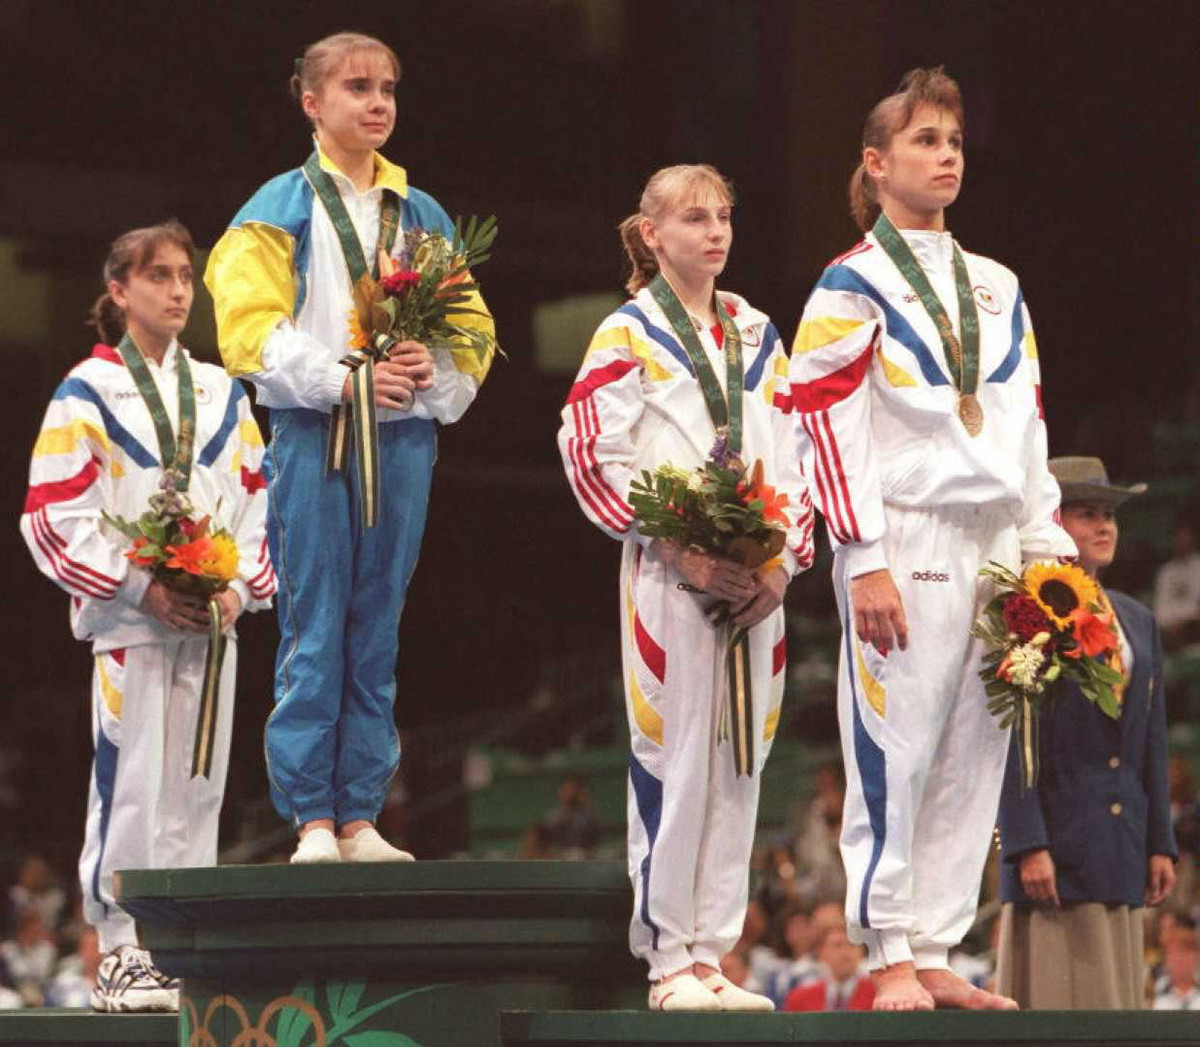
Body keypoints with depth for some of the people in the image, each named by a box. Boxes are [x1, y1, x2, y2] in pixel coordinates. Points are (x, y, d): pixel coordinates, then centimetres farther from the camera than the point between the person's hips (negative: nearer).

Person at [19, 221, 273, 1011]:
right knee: (132, 784, -7)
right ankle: (122, 954, -4)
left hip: (212, 619, 5)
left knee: (199, 787, 5)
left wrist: (240, 588, -2)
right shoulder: (89, 392, -1)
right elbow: (55, 513, -7)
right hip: (127, 620, -5)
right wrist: (141, 587, -14)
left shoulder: (221, 394, 14)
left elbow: (258, 501, 15)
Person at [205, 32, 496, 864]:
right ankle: (312, 820, -3)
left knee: (377, 633, 4)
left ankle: (360, 819, 7)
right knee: (314, 631, -6)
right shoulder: (279, 211, 4)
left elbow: (472, 328, 14)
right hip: (314, 440, -4)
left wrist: (433, 372, -8)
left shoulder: (423, 217, 16)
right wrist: (339, 379, -18)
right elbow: (251, 326, -6)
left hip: (404, 437, 4)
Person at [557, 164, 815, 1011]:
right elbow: (593, 458, -7)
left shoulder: (757, 338, 16)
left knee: (739, 765, 4)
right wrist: (681, 550, -15)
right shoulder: (628, 336, 0)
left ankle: (712, 955, 8)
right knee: (674, 763, -6)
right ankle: (670, 961, -1)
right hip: (667, 580, -5)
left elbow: (792, 462, 14)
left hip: (756, 584, 5)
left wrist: (784, 562, -1)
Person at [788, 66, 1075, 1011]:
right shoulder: (853, 287, -1)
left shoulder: (997, 290, 18)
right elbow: (830, 431, -8)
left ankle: (935, 956, 9)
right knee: (894, 756, -7)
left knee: (972, 763, 4)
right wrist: (865, 562, -14)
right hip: (905, 547, -6)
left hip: (994, 548, 6)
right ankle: (890, 960, -2)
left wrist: (1047, 551, 12)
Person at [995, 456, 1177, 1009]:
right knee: (1058, 1004, -8)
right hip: (1054, 839, -6)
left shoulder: (1137, 621, 17)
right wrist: (1028, 847, -16)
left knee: (1114, 1001, 5)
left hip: (1122, 848, 6)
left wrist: (1160, 844, 11)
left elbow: (1152, 741, 17)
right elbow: (1010, 743, -9)